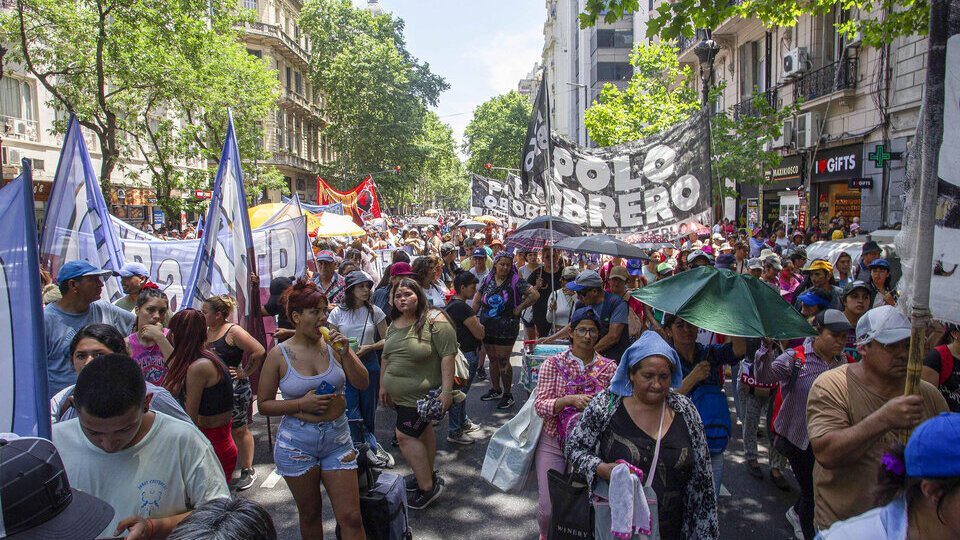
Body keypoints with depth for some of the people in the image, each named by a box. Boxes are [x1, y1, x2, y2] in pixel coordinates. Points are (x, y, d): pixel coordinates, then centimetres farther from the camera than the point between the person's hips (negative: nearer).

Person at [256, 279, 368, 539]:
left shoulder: (333, 345, -1)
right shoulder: (279, 355, -6)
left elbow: (362, 383, 0)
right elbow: (263, 404, -3)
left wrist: (345, 354, -15)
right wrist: (302, 404, -16)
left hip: (337, 439, 1)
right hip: (297, 444, -1)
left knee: (351, 519, 0)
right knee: (310, 516, 16)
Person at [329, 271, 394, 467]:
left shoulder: (375, 312, 3)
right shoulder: (338, 313, 2)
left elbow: (385, 340, 7)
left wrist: (369, 348, -11)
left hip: (369, 365, 1)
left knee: (368, 412, 8)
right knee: (351, 413, -9)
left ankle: (367, 450, 24)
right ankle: (374, 448, 3)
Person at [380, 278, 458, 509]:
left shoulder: (434, 320, -16)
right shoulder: (394, 325, 8)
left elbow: (448, 356, -20)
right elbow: (386, 358, 19)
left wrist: (446, 390, -24)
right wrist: (383, 386, 19)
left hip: (422, 394, -7)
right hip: (399, 394, 7)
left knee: (405, 435, -9)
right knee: (422, 430, 18)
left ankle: (427, 487, 2)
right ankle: (428, 474, 33)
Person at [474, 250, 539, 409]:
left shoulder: (516, 281, -8)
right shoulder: (487, 280, 4)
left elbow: (535, 295, -15)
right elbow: (477, 302, 9)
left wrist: (519, 308, -11)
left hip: (506, 329, -5)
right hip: (487, 328, 5)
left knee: (503, 361, -2)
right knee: (492, 359, 16)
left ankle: (508, 394, 13)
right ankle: (495, 390, 32)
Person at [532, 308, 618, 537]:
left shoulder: (609, 368, 1)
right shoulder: (553, 364, -4)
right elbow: (540, 405, -11)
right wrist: (570, 400, -26)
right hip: (553, 443, -1)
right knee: (548, 507, 0)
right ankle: (545, 535, 34)